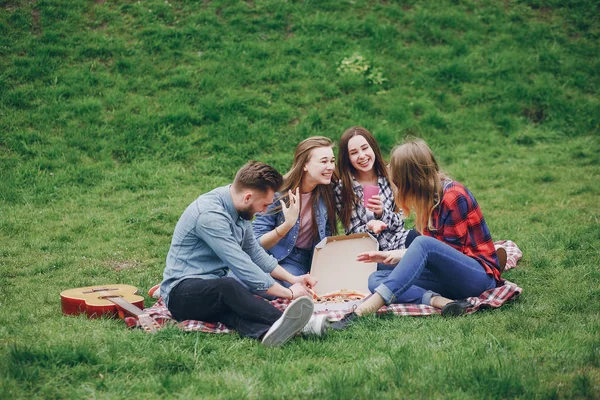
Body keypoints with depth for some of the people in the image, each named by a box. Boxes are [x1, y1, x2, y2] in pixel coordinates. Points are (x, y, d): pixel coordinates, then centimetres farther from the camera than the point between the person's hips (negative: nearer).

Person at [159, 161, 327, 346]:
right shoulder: (210, 215, -23)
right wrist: (288, 292, -18)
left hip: (214, 290, 8)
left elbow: (255, 253, 21)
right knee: (228, 286, -39)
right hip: (182, 292, -7)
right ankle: (290, 323, -58)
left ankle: (267, 331, -62)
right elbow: (242, 267, -25)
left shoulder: (237, 209, 7)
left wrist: (292, 279, 15)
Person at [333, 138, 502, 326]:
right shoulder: (430, 197, 12)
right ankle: (440, 301, -29)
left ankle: (361, 311, -46)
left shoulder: (453, 196, -13)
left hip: (481, 276, -8)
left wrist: (403, 255, -9)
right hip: (449, 275, 9)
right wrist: (389, 255, 12)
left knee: (424, 244, -35)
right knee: (376, 280, -8)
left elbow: (452, 251, -12)